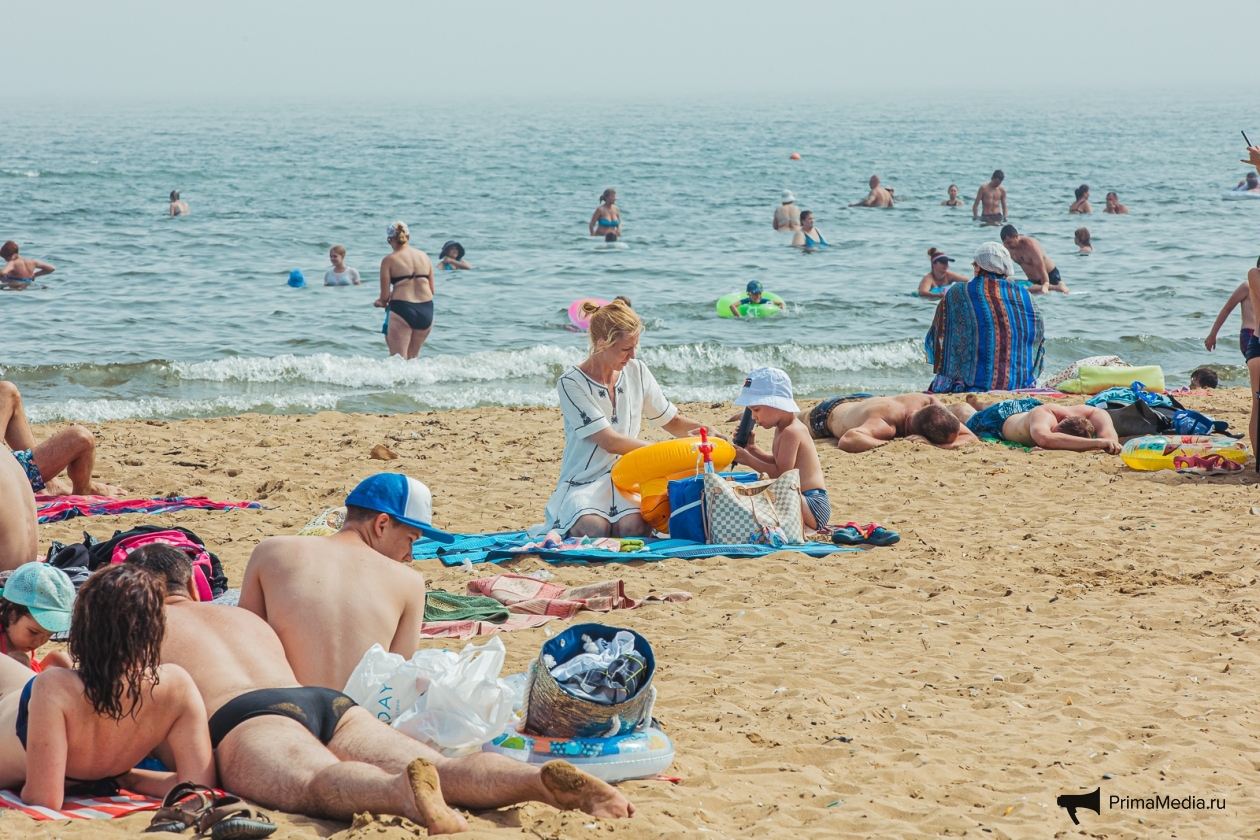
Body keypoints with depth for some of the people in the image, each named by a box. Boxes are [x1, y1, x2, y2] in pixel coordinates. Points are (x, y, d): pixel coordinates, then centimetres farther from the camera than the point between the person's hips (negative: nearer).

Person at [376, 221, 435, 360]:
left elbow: (385, 296, -4)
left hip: (402, 309, -5)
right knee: (413, 357, 19)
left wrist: (382, 302, 18)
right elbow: (431, 290, 14)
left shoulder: (389, 260, -3)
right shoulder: (424, 256, 10)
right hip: (426, 309, 5)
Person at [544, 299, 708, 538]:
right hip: (583, 484, -3)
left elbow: (672, 422, 18)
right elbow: (610, 442, -16)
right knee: (596, 531, -33)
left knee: (633, 528, -31)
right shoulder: (571, 383, -10)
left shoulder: (636, 372, 8)